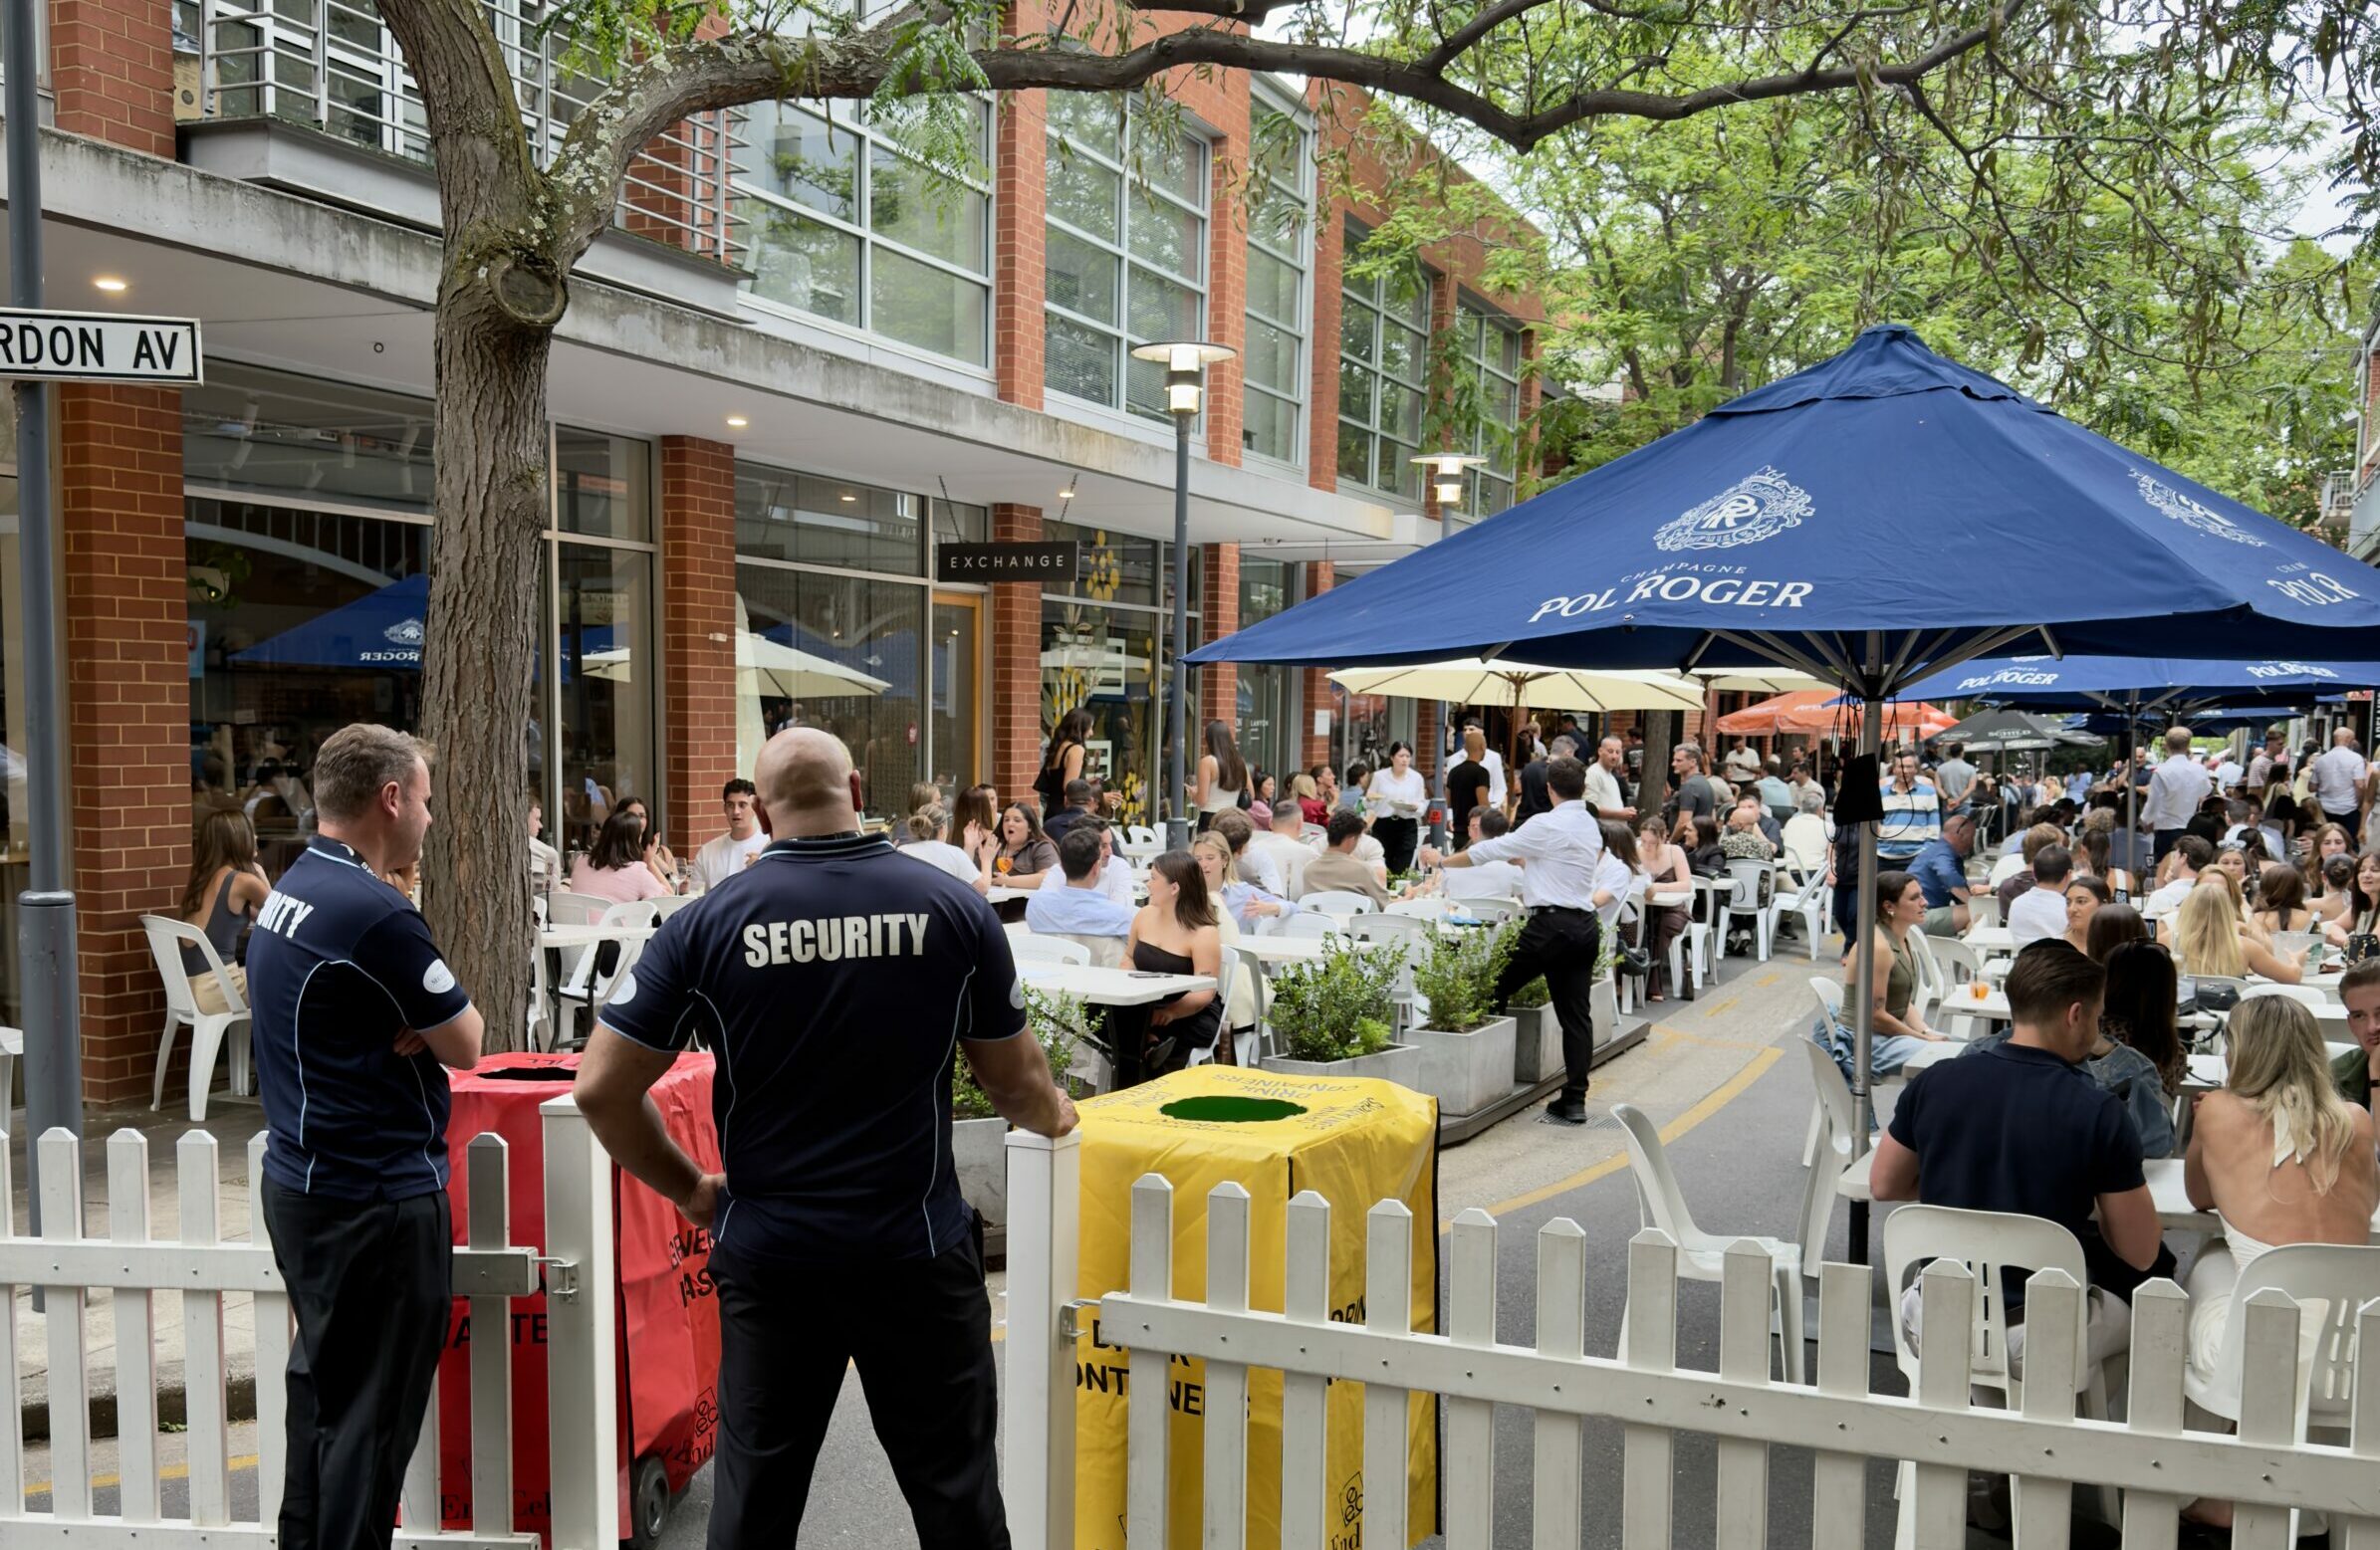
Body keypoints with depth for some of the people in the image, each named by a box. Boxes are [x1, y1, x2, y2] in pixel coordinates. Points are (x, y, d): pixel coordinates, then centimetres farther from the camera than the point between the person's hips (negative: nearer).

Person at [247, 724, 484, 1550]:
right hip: (376, 1199, -10)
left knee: (324, 1390, 19)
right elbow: (466, 1046, -13)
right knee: (371, 1418, -1)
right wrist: (425, 1024, 5)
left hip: (300, 1183, 10)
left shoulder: (287, 893, 9)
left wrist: (399, 1029, -6)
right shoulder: (375, 912, -21)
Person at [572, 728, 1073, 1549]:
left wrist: (688, 1189, 9)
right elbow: (1015, 1081, 3)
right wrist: (1054, 1115, 25)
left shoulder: (707, 924, -6)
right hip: (917, 1249, 0)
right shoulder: (954, 909, -6)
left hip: (769, 1253, 1)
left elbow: (601, 1090, -5)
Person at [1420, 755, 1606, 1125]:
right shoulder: (1592, 826, 14)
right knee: (1576, 1014, 5)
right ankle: (1574, 1101, 5)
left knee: (1495, 992, 5)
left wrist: (1442, 860, 8)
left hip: (1550, 924, -8)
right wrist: (1524, 862, 43)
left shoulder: (1547, 826, -10)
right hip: (1585, 925, 8)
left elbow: (1490, 850, -5)